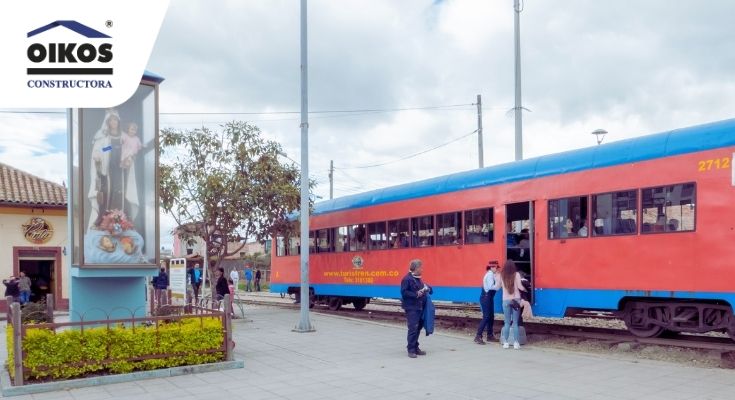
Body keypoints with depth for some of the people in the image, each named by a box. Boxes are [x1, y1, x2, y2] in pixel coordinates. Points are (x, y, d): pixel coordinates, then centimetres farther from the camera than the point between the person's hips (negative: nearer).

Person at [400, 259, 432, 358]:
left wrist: (426, 289, 9)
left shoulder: (418, 279, 17)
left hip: (419, 307, 9)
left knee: (418, 327, 11)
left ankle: (415, 347, 21)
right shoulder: (407, 279, -10)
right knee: (413, 328, -10)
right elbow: (404, 292, -15)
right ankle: (411, 350, -5)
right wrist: (416, 294, -21)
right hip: (411, 308, -9)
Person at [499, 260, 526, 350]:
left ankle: (506, 342, 6)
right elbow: (519, 286, -7)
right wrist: (525, 290, 13)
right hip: (516, 300, -1)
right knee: (515, 322, 2)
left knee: (507, 322, 7)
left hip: (506, 300, 1)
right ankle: (516, 343, 1)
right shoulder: (516, 274, -4)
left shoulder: (501, 275, 0)